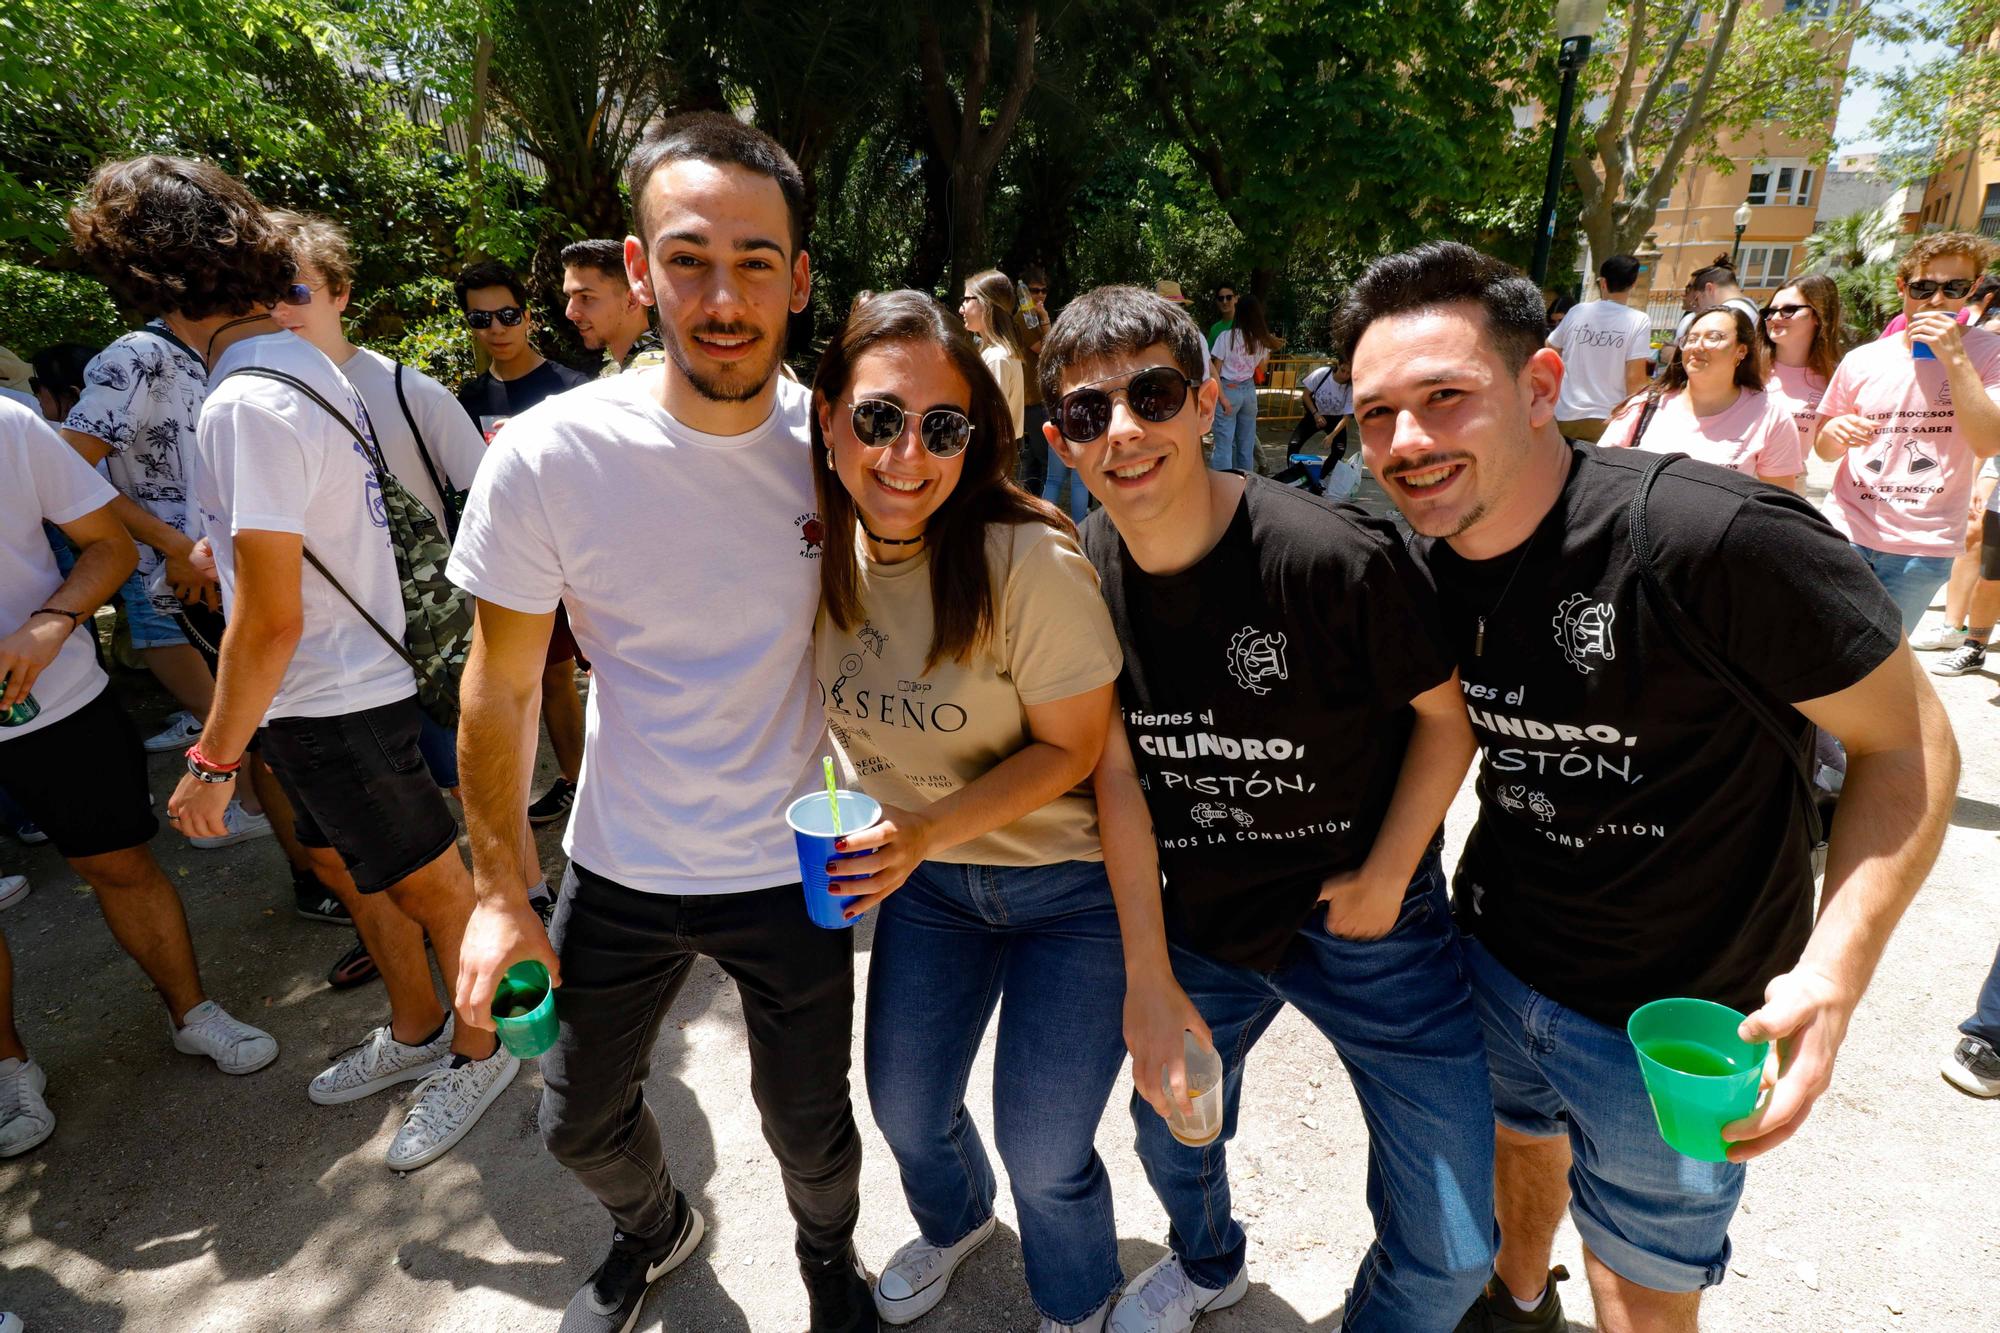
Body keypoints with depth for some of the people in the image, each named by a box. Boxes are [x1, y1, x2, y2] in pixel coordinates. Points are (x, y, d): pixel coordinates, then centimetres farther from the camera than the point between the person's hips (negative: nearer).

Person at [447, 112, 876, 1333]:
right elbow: (500, 690, -7)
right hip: (621, 871, 1)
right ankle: (655, 1231, 59)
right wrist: (500, 893, -4)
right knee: (583, 1121, 22)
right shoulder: (551, 456, -17)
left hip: (798, 868, 0)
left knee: (810, 1129, 17)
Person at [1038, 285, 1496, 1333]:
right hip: (1194, 920, 4)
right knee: (1171, 1132, 25)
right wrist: (1149, 982, -8)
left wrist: (1384, 878, -9)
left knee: (1451, 1245, 5)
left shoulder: (1335, 556, -25)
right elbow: (1116, 774, -8)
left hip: (1364, 919, -3)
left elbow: (1448, 714, -9)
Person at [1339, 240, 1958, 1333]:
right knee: (1519, 1142, 31)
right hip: (1495, 962, 6)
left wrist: (1833, 975, -28)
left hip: (1676, 1025, -5)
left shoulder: (1715, 538, -29)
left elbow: (1908, 744, -18)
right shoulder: (1428, 562, -9)